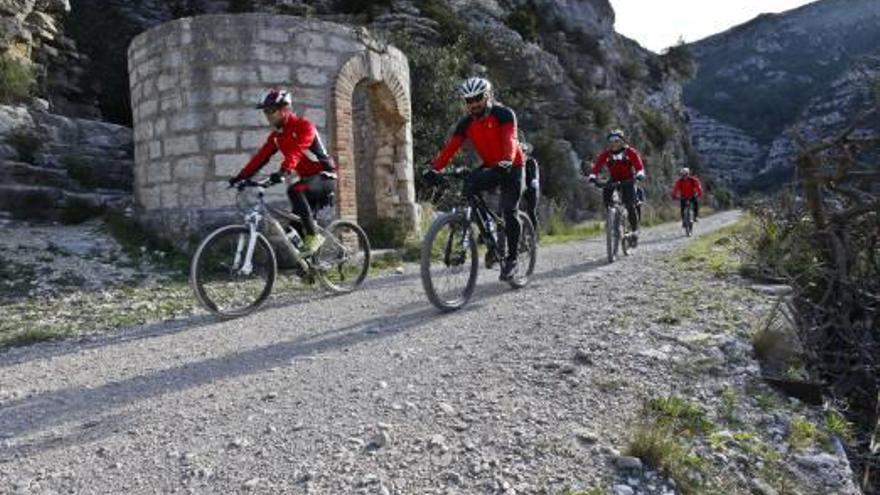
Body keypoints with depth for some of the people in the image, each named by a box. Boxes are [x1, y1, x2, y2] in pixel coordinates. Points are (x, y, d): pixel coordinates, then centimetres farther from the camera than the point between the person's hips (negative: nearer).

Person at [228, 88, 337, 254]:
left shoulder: (304, 126, -16)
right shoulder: (276, 135, 8)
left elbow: (296, 151, -33)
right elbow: (261, 157, 3)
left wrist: (284, 172, -48)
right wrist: (241, 176, -7)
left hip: (324, 178, -8)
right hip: (306, 179, 8)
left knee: (294, 190, -34)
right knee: (294, 227, 2)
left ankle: (313, 236, -27)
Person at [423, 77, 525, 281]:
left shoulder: (504, 114, -16)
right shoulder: (466, 123, -4)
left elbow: (509, 139, -32)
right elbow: (450, 147, -14)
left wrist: (507, 161, -51)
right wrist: (434, 169, -29)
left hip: (511, 167, -5)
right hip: (490, 167, 5)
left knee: (509, 212, -13)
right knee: (467, 186, -22)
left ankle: (511, 259, -1)